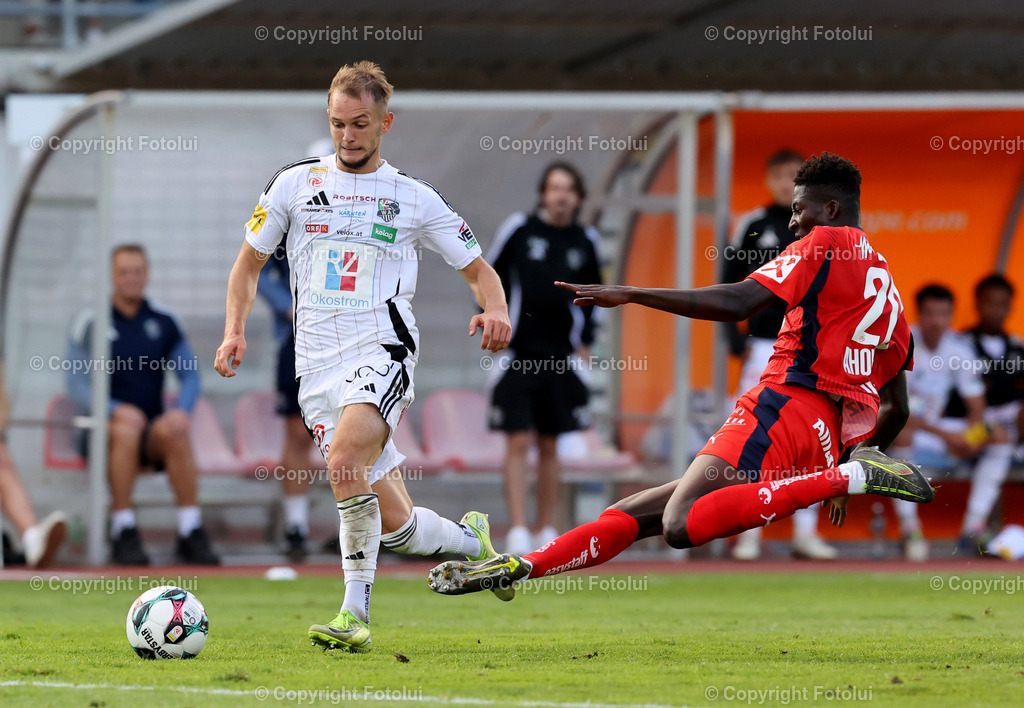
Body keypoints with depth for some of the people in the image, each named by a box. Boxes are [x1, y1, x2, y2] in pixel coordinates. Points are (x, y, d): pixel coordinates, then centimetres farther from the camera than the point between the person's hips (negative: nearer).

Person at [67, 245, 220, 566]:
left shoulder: (163, 322, 12)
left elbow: (190, 376, 8)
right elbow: (78, 387, -4)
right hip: (101, 428, -2)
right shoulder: (90, 322, 3)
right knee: (126, 429, -36)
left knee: (174, 431, -32)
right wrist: (115, 409, -24)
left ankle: (191, 534, -32)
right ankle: (123, 535, -33)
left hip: (151, 434, 2)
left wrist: (181, 409, -15)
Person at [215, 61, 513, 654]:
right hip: (318, 365, 3)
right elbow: (249, 264, 21)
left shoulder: (414, 199, 9)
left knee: (346, 458, -33)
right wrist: (235, 330, 4)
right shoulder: (295, 184, 13)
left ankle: (356, 615, -28)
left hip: (382, 350, -3)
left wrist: (495, 311, -8)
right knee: (394, 525, -1)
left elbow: (479, 271, 15)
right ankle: (471, 540, 32)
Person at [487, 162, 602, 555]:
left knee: (549, 446, 9)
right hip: (516, 356, -3)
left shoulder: (585, 240, 6)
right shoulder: (519, 229, -4)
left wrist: (584, 341, 14)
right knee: (518, 442, -9)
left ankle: (546, 530, 16)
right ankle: (517, 530, -11)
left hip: (560, 358, 3)